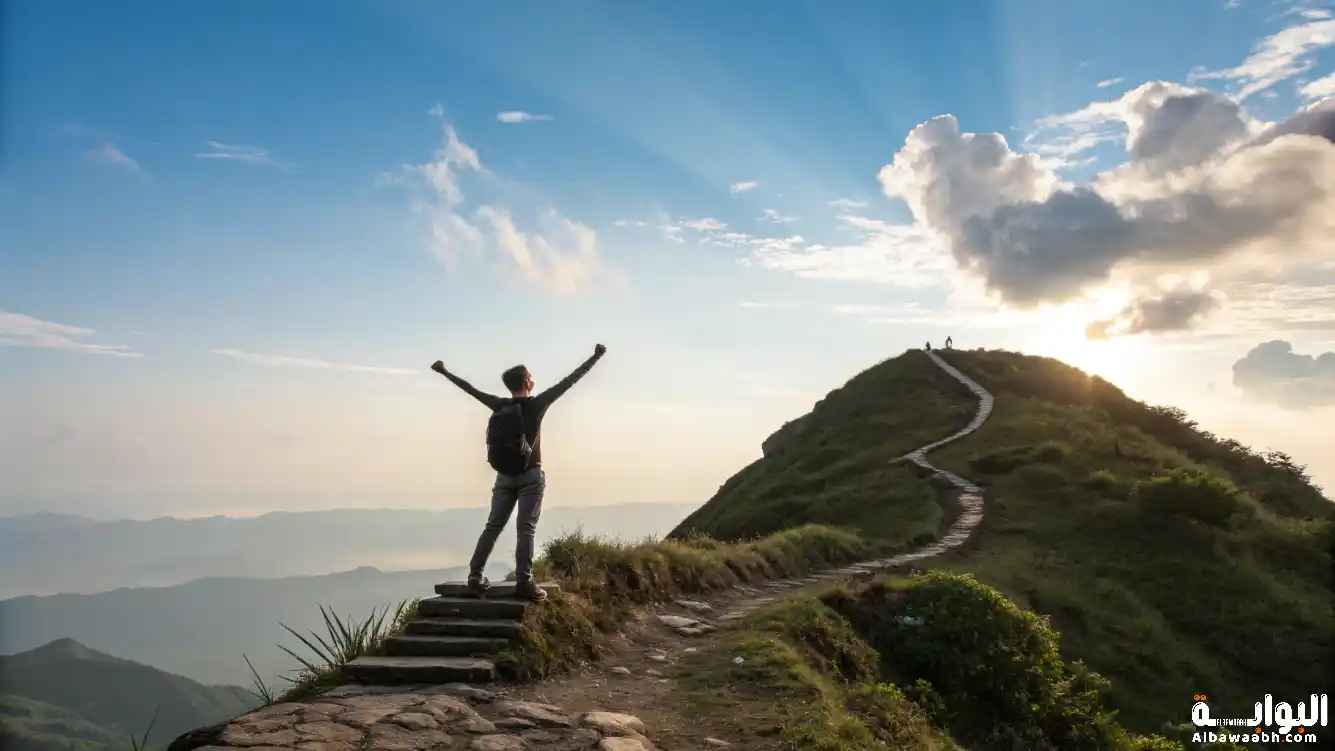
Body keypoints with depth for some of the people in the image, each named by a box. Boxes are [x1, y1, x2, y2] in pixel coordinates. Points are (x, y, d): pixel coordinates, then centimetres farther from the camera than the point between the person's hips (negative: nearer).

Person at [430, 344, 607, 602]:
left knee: (493, 526, 9)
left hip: (504, 476, 5)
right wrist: (595, 357, -2)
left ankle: (475, 576, 6)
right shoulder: (536, 404, -8)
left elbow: (470, 389, 13)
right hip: (530, 476, -4)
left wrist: (444, 372, 26)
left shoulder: (499, 405, 3)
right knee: (526, 528, -7)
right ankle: (523, 581, -13)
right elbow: (569, 381, -7)